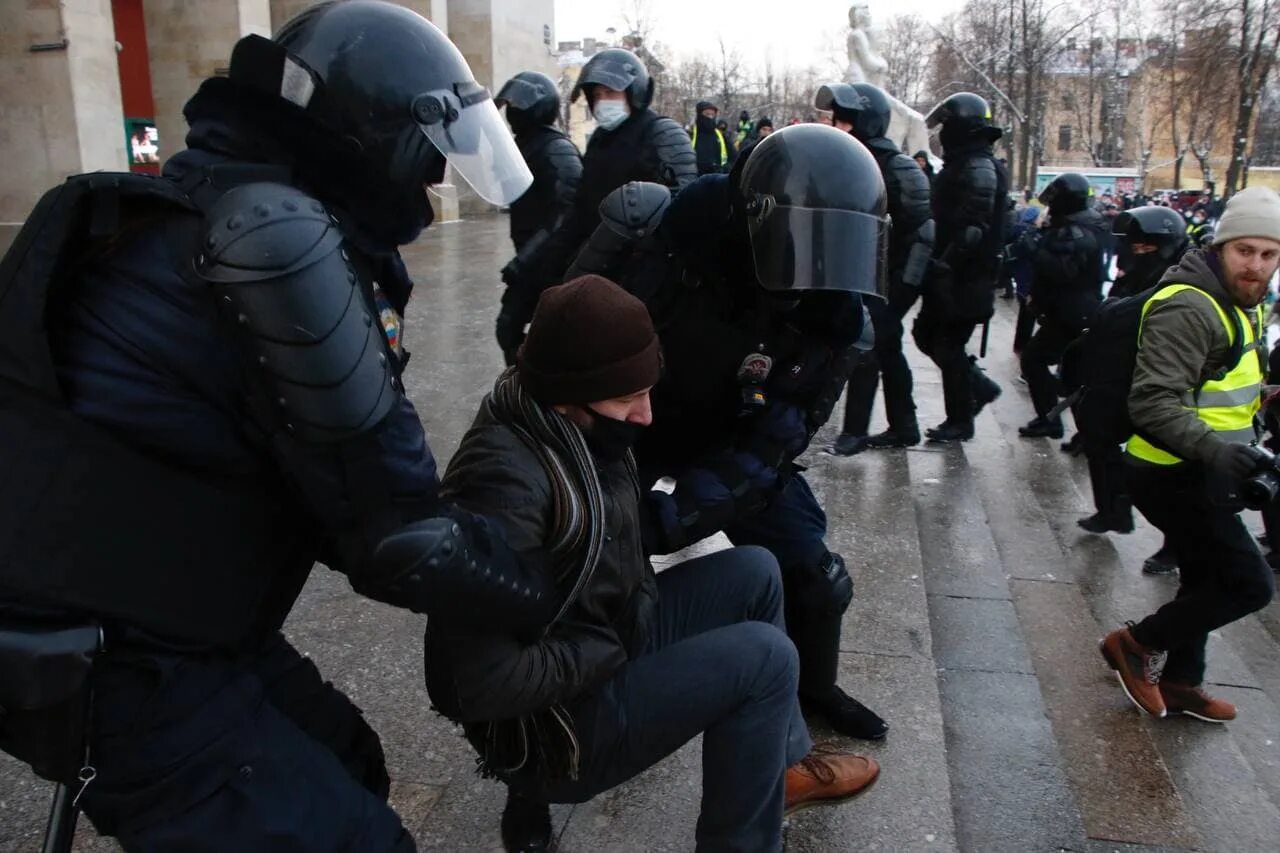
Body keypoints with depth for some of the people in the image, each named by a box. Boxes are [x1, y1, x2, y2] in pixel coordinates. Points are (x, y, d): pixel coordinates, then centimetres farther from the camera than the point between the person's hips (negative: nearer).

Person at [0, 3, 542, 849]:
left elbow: (330, 480, 10)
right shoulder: (277, 235, -23)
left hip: (148, 614, 9)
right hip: (112, 664, -9)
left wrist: (454, 520, 8)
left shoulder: (221, 202, 7)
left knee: (346, 766, 17)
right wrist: (554, 582, -5)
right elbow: (396, 539, -20)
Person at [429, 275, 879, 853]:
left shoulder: (574, 431, -4)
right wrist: (611, 649, -21)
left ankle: (783, 763, 23)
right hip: (552, 723, -9)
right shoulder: (506, 482, -32)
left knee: (754, 573, 7)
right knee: (764, 656, -17)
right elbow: (484, 683, -34)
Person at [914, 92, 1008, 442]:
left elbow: (975, 228, -24)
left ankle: (960, 421, 10)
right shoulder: (960, 164, 18)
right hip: (950, 275, 10)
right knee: (927, 334, 15)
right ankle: (979, 386, 25)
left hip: (965, 278, -10)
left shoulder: (979, 167, -15)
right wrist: (937, 262, 17)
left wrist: (945, 263, -24)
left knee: (949, 345, -2)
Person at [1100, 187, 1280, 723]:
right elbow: (1153, 401, -33)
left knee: (1208, 580, 21)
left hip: (1200, 474, 11)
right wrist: (1213, 450, -44)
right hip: (1175, 476, -11)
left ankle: (1179, 681, 38)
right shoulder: (1189, 308, -22)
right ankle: (1139, 644, 9)